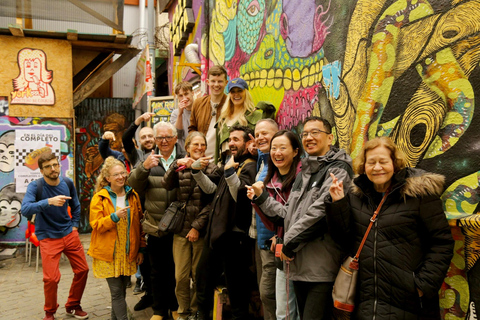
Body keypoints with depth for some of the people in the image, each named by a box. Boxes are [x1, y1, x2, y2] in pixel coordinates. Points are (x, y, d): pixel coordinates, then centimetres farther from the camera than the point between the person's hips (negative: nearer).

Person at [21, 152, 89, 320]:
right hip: (48, 237, -4)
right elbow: (25, 210, -31)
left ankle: (73, 306, 29)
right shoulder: (35, 186, -15)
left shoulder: (68, 183, -2)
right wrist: (49, 202, -43)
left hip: (69, 234, 5)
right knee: (51, 278, -10)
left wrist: (75, 225, 10)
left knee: (82, 270, 6)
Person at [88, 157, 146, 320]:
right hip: (109, 253, -3)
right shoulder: (99, 198, -4)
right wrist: (115, 216, -24)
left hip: (128, 253, 3)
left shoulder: (133, 195, 6)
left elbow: (139, 224, 9)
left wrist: (141, 249, 8)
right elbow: (96, 225, -8)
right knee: (116, 291, -2)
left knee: (121, 290, 12)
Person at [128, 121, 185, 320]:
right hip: (155, 226, 3)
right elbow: (134, 185, -3)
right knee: (157, 270, 16)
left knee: (177, 270, 13)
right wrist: (144, 167, -18)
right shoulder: (149, 160, 7)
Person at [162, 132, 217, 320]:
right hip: (181, 229, 2)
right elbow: (167, 186, -9)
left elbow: (212, 203, -5)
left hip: (201, 231, -2)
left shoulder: (212, 169, 0)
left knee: (198, 275, 7)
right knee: (181, 276, 4)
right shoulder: (180, 168, 9)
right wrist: (176, 165, -21)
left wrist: (197, 226, -9)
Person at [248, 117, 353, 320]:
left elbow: (319, 212, -18)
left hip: (321, 269, -8)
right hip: (299, 265, 8)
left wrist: (289, 243, -12)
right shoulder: (305, 172, 20)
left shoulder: (337, 169, -8)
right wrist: (262, 198, 16)